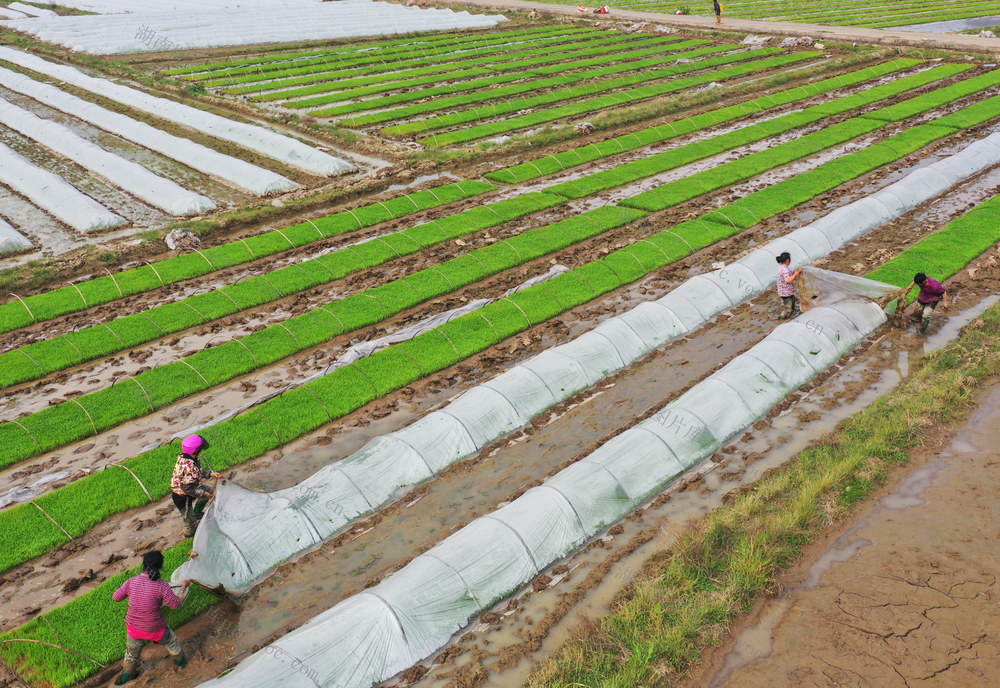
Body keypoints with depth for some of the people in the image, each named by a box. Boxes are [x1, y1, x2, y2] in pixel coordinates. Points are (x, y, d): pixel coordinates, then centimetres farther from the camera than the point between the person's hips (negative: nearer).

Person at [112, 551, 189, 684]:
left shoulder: (131, 582, -18)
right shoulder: (162, 586, -28)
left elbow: (115, 597, -4)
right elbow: (176, 605, -19)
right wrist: (183, 588, -5)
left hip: (134, 627, 3)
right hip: (154, 629, -3)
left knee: (132, 651, 30)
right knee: (171, 641, 29)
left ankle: (127, 675, 54)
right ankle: (180, 660, 52)